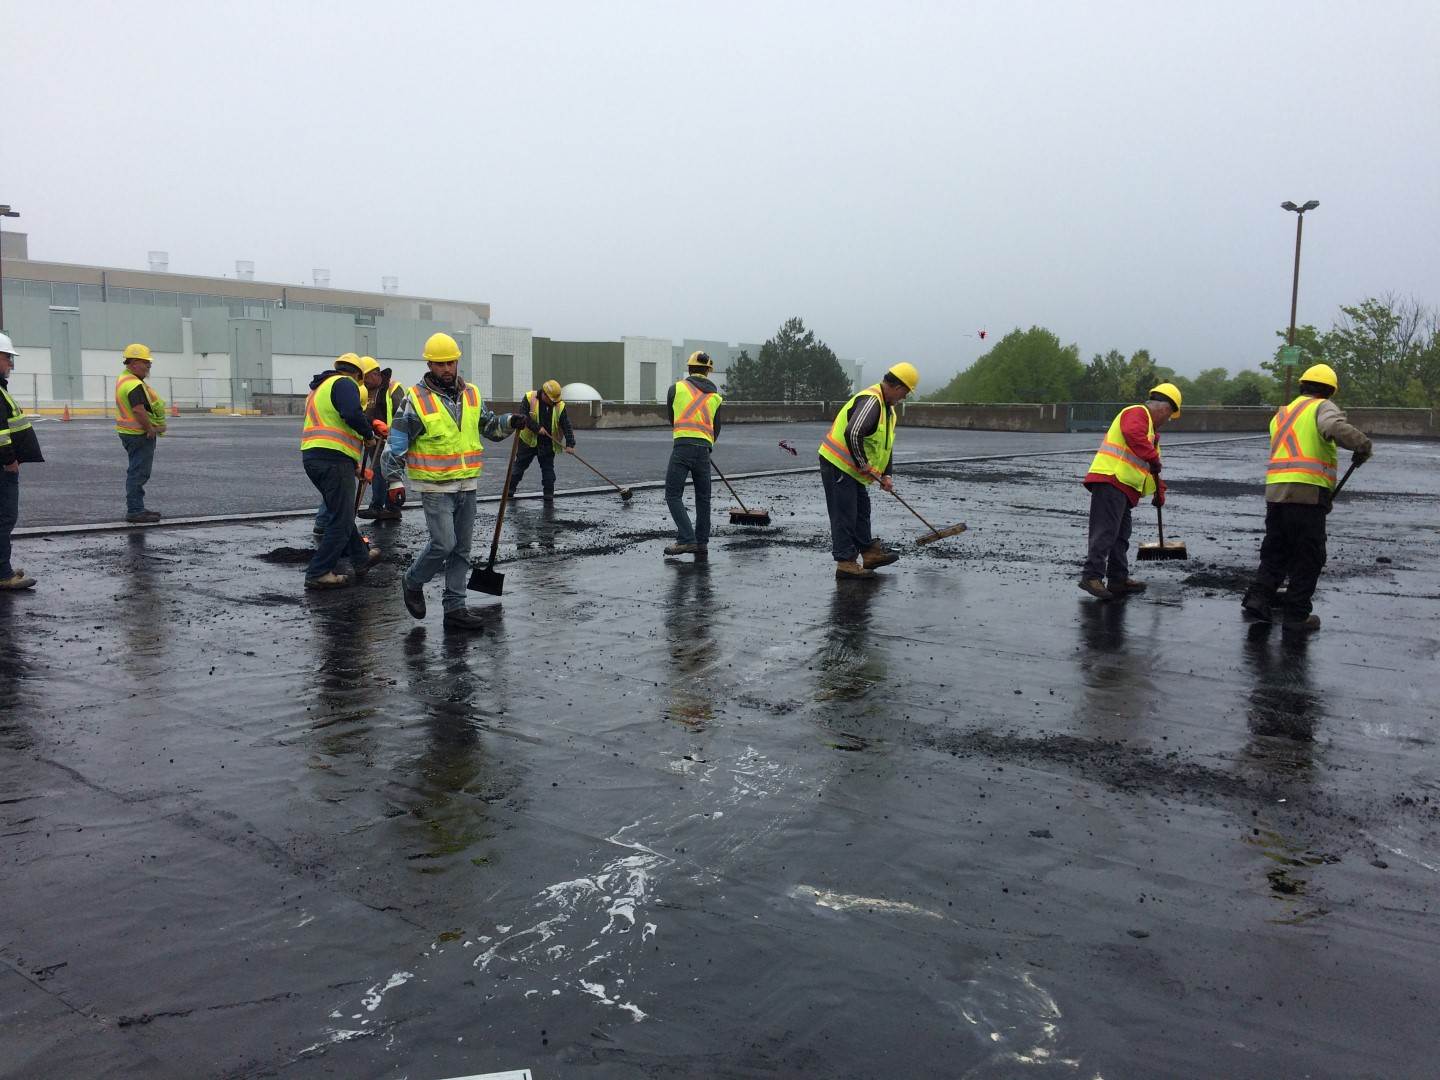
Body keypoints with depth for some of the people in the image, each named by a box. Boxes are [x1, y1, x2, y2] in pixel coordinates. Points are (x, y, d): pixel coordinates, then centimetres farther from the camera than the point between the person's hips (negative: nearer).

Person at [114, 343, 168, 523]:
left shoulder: (124, 380, 16)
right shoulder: (135, 385, -19)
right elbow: (138, 410, -29)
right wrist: (151, 429, -18)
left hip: (130, 432, 11)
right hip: (139, 434, -11)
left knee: (137, 472, 17)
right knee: (138, 473, -7)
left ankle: (136, 508, 25)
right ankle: (134, 511, -5)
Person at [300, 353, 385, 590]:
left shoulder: (320, 388, 27)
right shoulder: (345, 383, -4)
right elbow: (352, 414, -23)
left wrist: (354, 465, 34)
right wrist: (369, 435, -5)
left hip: (311, 455, 10)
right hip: (333, 458, -10)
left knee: (341, 513, 22)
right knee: (341, 519, -5)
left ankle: (361, 557, 36)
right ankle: (319, 573, -4)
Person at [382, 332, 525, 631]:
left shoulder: (471, 394, 8)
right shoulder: (416, 399, -9)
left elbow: (489, 426, 19)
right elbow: (397, 442, -7)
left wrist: (510, 421, -2)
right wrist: (395, 481, -12)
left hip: (467, 486, 6)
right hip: (435, 488, -6)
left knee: (461, 549, 8)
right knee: (444, 544, -12)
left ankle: (454, 608, 16)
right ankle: (412, 583, 15)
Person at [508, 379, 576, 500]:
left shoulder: (559, 406, -5)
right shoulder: (530, 398, -10)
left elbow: (566, 426, -10)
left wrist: (570, 444, -20)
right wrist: (537, 428, -25)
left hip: (547, 443, 1)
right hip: (528, 440, -1)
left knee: (548, 468, 2)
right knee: (520, 465, 10)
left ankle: (549, 494, 7)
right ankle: (510, 489, 22)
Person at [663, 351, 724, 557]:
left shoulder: (677, 388, 8)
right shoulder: (715, 396, 16)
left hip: (682, 446, -3)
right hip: (704, 449, 4)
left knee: (673, 495, -1)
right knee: (703, 497, 13)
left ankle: (686, 539, -13)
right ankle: (702, 543, 17)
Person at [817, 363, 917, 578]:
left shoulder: (888, 408, 13)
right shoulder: (870, 402, -22)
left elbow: (886, 445, 20)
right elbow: (853, 434, -35)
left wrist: (885, 475, 12)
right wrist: (864, 465, -23)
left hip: (850, 467, 11)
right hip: (837, 463, -11)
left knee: (862, 508, 17)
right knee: (844, 513, -6)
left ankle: (869, 552, 28)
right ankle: (846, 562, -2)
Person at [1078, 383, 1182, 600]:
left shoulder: (1149, 427, 30)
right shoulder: (1137, 413, -4)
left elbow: (1150, 468, 35)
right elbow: (1133, 434, -28)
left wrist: (1158, 492, 33)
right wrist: (1153, 458, -29)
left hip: (1123, 488, 11)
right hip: (1110, 480, -11)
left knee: (1121, 534, 13)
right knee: (1106, 531, -15)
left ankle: (1119, 579, 19)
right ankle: (1092, 576, -18)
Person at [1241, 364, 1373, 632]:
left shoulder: (1282, 414, 24)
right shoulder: (1322, 407, 2)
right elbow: (1336, 428, -22)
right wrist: (1363, 445, -12)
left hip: (1275, 491, 6)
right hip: (1308, 492, -6)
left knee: (1275, 551, 16)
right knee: (1308, 558, 2)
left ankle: (1258, 598, 7)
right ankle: (1296, 614, 3)